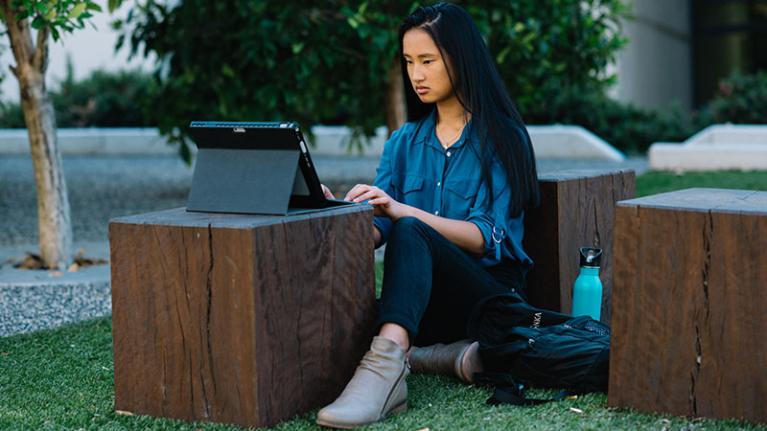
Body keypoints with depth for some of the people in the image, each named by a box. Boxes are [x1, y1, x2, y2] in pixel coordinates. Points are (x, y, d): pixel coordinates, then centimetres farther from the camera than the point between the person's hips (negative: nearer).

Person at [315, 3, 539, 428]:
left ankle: (384, 369, -56)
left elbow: (488, 238, -12)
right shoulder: (404, 142, 15)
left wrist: (402, 211, -24)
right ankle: (451, 353, -22)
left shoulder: (501, 137, -1)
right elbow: (375, 230, 4)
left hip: (491, 289, -5)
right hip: (423, 298, 5)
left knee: (410, 233, -36)